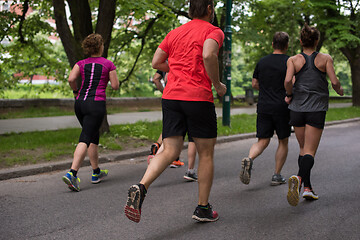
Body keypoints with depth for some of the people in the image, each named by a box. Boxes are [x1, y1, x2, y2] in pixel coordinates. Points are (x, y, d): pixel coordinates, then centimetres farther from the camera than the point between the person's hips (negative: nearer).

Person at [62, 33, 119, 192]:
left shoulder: (81, 64, 9)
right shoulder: (108, 64, 2)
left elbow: (71, 79, -6)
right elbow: (115, 86, 3)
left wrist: (76, 91, 12)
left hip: (80, 103, 5)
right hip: (96, 104, -5)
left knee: (93, 137, 20)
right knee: (85, 139, -12)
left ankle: (96, 172, 27)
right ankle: (72, 174, -26)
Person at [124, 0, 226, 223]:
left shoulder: (175, 33, 18)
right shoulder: (214, 31, 0)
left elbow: (156, 62, 17)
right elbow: (208, 55, -21)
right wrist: (217, 84, -8)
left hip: (171, 96, 5)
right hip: (198, 97, -5)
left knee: (170, 151, 2)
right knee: (206, 153, 10)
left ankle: (141, 187, -23)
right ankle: (203, 208, 17)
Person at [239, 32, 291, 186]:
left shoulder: (262, 62, 8)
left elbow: (254, 84, 14)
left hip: (263, 107, 3)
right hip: (282, 108, -3)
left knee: (262, 141, 5)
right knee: (283, 141, 12)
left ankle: (249, 159, -25)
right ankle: (277, 175, 13)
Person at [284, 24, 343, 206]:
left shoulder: (293, 60, 3)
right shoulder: (325, 59, 2)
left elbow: (288, 80, -12)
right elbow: (334, 82, -5)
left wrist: (289, 95, 6)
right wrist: (339, 90, 16)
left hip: (297, 108, 2)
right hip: (317, 109, -2)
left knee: (303, 149, 16)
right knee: (309, 152, -5)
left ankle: (307, 187, 12)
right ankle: (298, 178, -33)